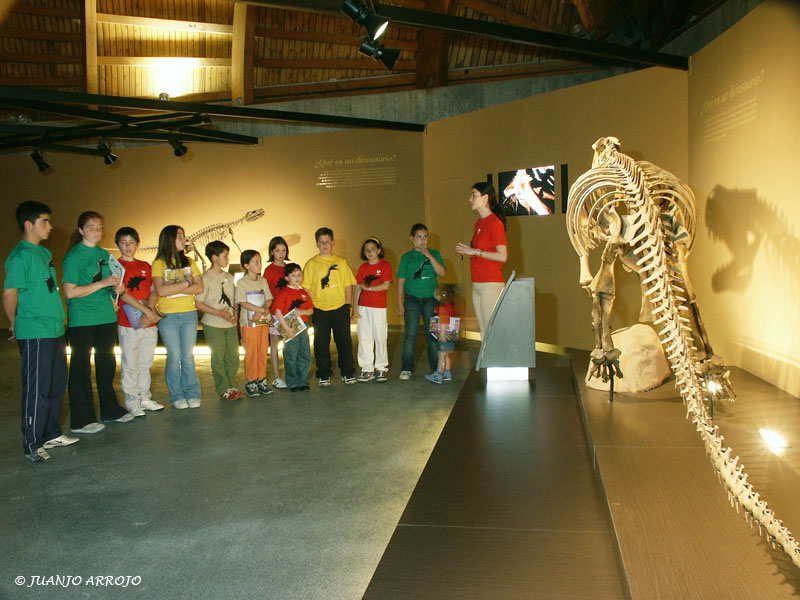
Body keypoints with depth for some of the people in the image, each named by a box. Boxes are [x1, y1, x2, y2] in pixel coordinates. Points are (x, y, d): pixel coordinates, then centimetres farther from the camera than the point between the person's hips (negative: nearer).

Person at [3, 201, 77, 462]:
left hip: (55, 330, 9)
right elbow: (9, 294, -16)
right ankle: (32, 445, 8)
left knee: (57, 384, 16)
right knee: (37, 389, -3)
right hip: (34, 334, -9)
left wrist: (58, 320, 16)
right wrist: (16, 324, -3)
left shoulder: (45, 253, 15)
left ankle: (51, 434, 28)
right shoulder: (20, 255, -13)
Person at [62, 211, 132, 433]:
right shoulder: (74, 256, -7)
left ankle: (111, 410, 27)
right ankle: (81, 420, 5)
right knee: (81, 366, -1)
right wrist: (102, 283, -19)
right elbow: (70, 292, -15)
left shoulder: (105, 254, 13)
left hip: (106, 315, 7)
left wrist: (117, 288, 2)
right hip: (82, 319, -7)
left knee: (107, 364, 14)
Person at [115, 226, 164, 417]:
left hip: (150, 322, 5)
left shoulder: (145, 266, 14)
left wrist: (148, 312, -9)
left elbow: (154, 292, 8)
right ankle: (132, 401, 8)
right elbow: (123, 294, -11)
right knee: (130, 364, 0)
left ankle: (145, 398, 22)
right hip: (128, 323, -5)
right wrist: (146, 311, -16)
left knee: (145, 364, 12)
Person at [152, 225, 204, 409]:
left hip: (189, 314, 3)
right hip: (168, 316, -3)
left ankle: (192, 394, 12)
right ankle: (177, 396, 10)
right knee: (174, 357, 0)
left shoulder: (189, 262, 11)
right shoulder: (159, 263, -2)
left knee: (188, 356, 4)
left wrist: (174, 288, -11)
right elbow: (161, 290, -16)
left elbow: (199, 288, -1)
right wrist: (187, 283, -10)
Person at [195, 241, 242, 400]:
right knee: (218, 357, 1)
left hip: (230, 323, 6)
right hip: (213, 324, -6)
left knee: (233, 356, 8)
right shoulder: (206, 278, -8)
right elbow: (198, 303, -11)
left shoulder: (229, 277, 12)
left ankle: (231, 386, 21)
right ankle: (223, 389, 11)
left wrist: (234, 312, 0)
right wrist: (219, 313, -19)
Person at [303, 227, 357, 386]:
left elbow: (348, 285, 9)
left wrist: (348, 304, 0)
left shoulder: (341, 262, 8)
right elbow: (306, 288, 2)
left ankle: (348, 373, 16)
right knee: (321, 343, 5)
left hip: (340, 308, 1)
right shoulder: (311, 264, 4)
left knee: (344, 341, 5)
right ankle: (324, 375, 15)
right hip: (319, 310, -1)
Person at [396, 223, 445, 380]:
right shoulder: (406, 257, 8)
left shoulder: (435, 254, 9)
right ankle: (406, 369, 0)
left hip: (431, 298, 1)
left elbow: (442, 273, -4)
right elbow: (401, 281, 8)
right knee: (410, 333, -5)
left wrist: (429, 256, -11)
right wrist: (399, 303, 3)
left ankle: (436, 367, 12)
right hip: (412, 299, 0)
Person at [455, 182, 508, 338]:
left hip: (490, 284, -9)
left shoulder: (495, 223, -12)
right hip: (477, 284, 9)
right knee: (483, 330, 13)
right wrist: (468, 251, 6)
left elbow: (502, 256, -18)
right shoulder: (479, 223, 15)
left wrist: (476, 252, -16)